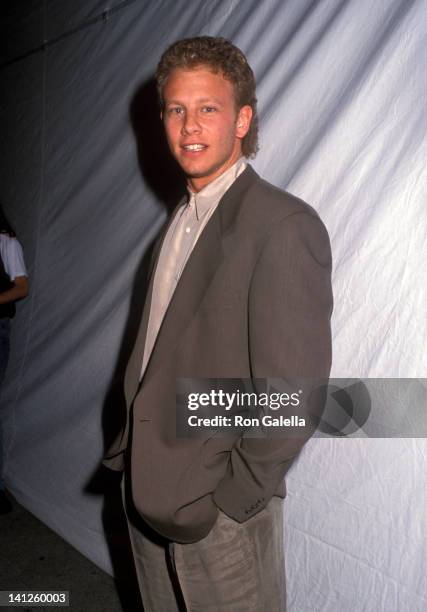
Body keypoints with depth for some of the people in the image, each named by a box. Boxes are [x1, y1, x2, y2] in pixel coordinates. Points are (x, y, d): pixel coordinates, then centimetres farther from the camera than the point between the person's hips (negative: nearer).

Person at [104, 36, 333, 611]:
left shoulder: (284, 225, -18)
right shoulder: (181, 221, 8)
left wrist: (231, 497, -14)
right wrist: (133, 450, 7)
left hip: (223, 518, -7)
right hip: (147, 496, 8)